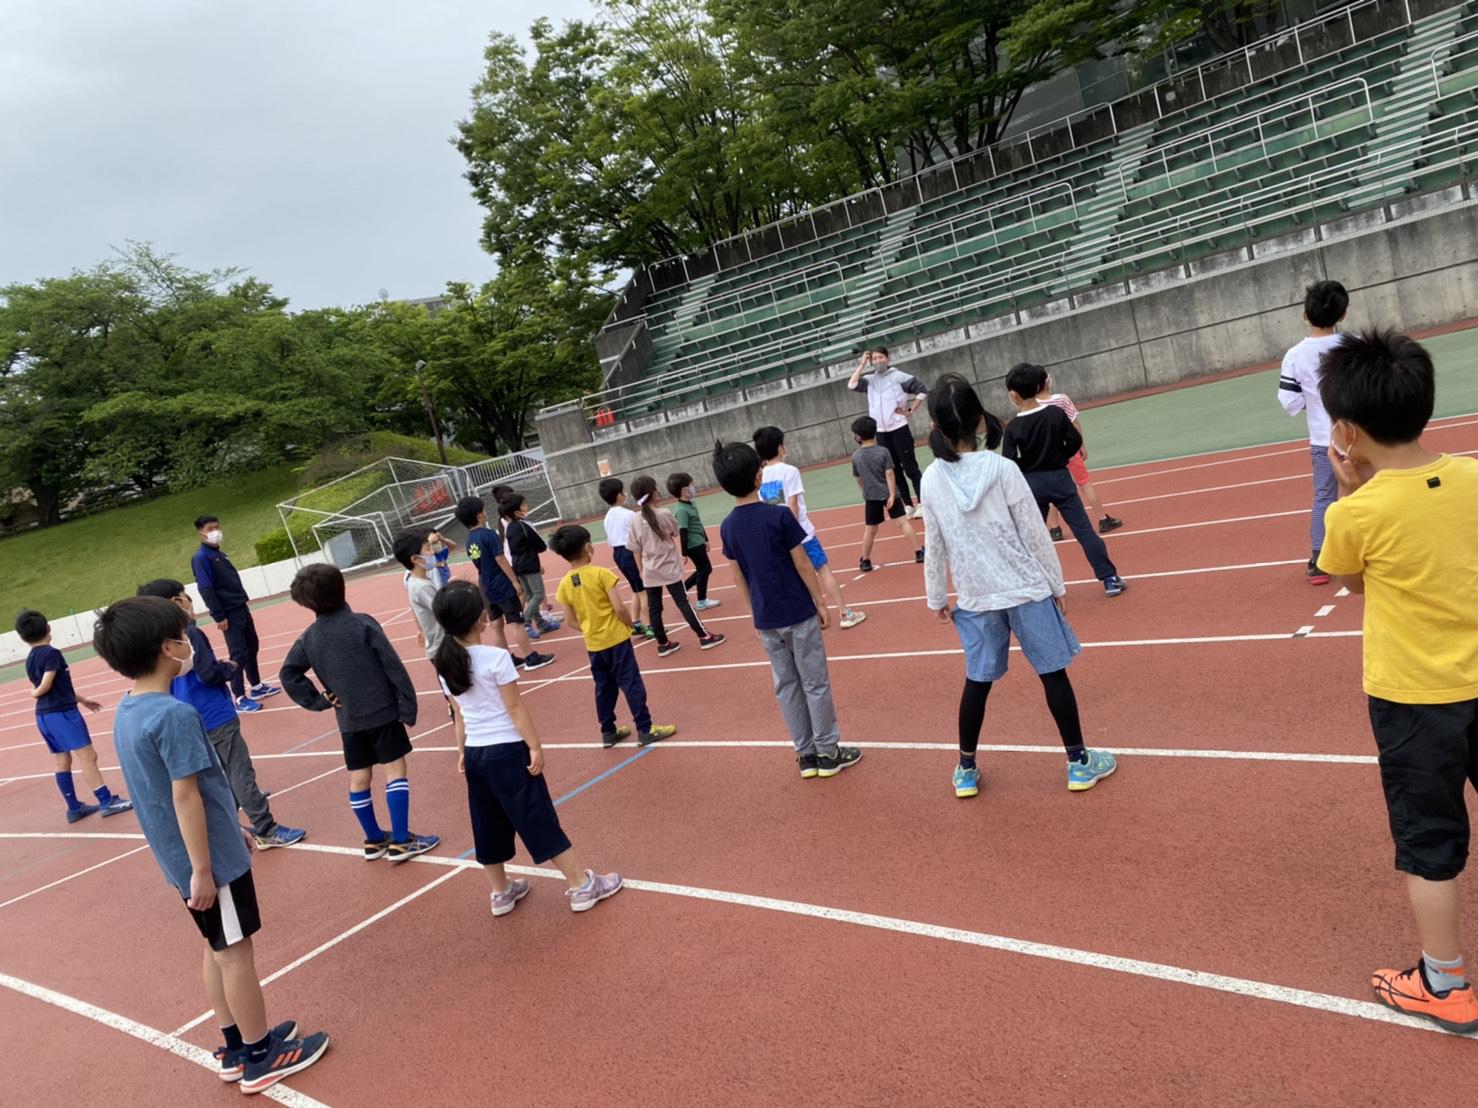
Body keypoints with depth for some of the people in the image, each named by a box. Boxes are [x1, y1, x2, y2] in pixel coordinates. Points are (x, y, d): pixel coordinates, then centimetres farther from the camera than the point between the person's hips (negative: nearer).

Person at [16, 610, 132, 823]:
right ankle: (107, 801, -7)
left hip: (43, 716, 9)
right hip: (62, 713, -8)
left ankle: (74, 807, 19)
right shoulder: (52, 654, -13)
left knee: (62, 761, 13)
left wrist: (82, 699, 23)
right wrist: (35, 693, 2)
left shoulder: (30, 660, 12)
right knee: (87, 756, -7)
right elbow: (45, 686, -20)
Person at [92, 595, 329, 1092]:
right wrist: (202, 869, -20)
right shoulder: (174, 714, -24)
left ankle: (237, 1047, 32)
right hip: (211, 858, -9)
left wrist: (230, 826, 22)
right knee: (236, 953, 4)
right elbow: (185, 796, -24)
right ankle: (261, 1057, 18)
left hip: (181, 858, 9)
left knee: (218, 950, 19)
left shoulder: (126, 713, 5)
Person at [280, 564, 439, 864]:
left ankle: (374, 840, 26)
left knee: (358, 779, 14)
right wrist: (408, 705, -8)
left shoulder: (308, 638, 1)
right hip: (383, 711, -4)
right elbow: (393, 667, -13)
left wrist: (318, 701, 6)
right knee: (395, 770, 3)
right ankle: (401, 841, 3)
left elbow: (289, 674, 3)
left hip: (349, 719, 4)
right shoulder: (362, 624, -11)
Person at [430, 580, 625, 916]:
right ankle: (582, 886, 10)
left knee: (489, 826, 17)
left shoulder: (445, 665, 1)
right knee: (539, 821, 1)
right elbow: (515, 707, -15)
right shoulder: (496, 658, -17)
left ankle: (500, 892, 30)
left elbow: (459, 713, 10)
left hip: (476, 753, 6)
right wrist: (535, 747, -9)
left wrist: (462, 751, 18)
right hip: (507, 750, -6)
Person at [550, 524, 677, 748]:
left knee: (604, 688, 17)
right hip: (616, 639, -5)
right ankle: (645, 729, 4)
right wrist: (630, 624, 0)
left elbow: (570, 621, 3)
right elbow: (619, 608, -17)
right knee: (631, 684, 1)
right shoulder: (601, 574, -15)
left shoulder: (564, 585, -1)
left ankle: (608, 732, 24)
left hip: (593, 644, 5)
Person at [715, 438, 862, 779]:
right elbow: (803, 565, -11)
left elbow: (739, 578, 6)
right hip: (799, 614, -4)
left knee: (786, 686, 13)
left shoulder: (727, 527, -2)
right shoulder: (779, 515, -16)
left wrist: (757, 615, 16)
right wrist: (820, 603, 0)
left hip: (767, 621, 5)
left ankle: (806, 754, 20)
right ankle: (829, 751, 15)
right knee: (815, 684, 7)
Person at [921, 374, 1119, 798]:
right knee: (1053, 674, 10)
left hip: (974, 600, 2)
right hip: (1027, 590, -2)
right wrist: (1057, 584, 5)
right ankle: (1080, 762, 20)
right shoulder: (1003, 469, -12)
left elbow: (934, 547, 2)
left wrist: (937, 598, 14)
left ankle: (966, 770, 23)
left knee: (977, 682, 14)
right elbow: (1035, 535, -6)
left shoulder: (932, 480, -6)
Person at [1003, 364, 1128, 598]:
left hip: (1032, 485, -1)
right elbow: (1075, 441, -1)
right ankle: (1110, 579, 6)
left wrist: (1028, 468, 5)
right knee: (1083, 529, 5)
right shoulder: (1056, 413, -6)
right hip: (1060, 479, 2)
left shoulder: (1013, 428, -13)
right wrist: (1059, 458, 12)